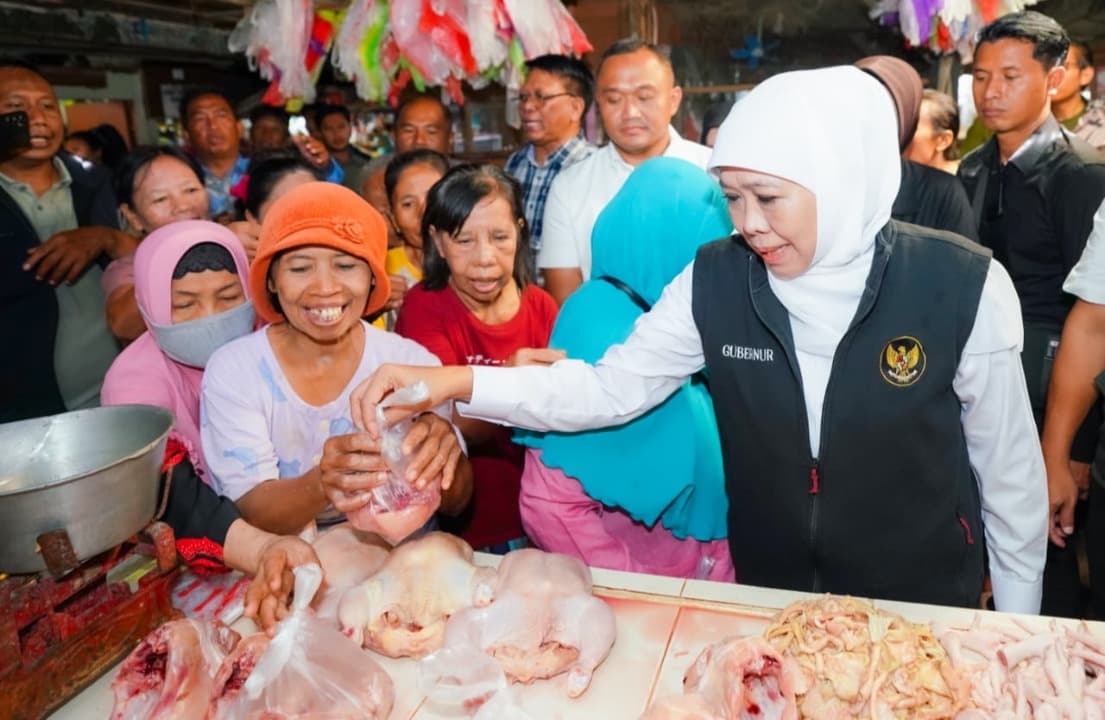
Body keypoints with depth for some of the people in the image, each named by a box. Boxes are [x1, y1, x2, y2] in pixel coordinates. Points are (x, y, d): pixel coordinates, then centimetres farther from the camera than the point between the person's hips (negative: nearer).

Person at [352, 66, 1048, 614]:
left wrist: (1019, 616, 3)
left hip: (924, 602, -1)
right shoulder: (714, 281, -14)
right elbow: (612, 387, -12)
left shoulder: (961, 287, -19)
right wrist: (457, 382, -26)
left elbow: (1009, 465, -8)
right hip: (767, 591, 2)